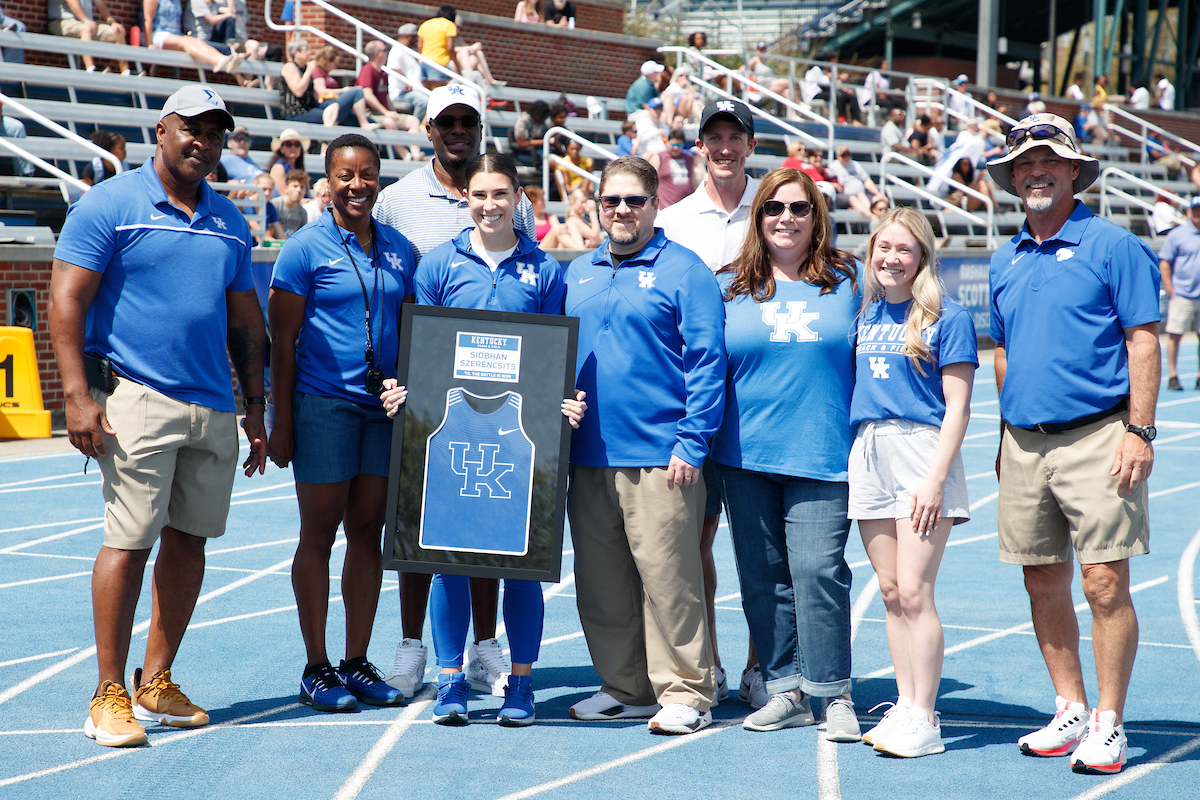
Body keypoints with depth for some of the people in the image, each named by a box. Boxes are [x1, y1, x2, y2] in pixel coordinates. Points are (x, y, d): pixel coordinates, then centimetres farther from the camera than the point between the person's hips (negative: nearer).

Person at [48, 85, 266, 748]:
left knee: (189, 539, 8)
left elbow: (245, 320, 21)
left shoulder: (229, 222, 16)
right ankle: (110, 695, -1)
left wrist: (255, 405, 16)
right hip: (137, 399, -6)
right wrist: (78, 396, -15)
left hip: (214, 408, 6)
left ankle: (156, 681, 19)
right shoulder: (110, 206, -2)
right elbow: (66, 301, -7)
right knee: (130, 541, -8)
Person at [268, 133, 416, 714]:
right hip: (322, 404, -5)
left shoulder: (400, 252, 11)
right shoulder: (306, 249, -3)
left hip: (386, 406, 5)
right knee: (319, 533, 0)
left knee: (368, 531, 8)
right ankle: (316, 669, 7)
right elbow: (283, 341, -4)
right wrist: (280, 421, -8)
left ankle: (357, 663, 16)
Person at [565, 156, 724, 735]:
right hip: (587, 455, 6)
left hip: (658, 456, -6)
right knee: (600, 580, 9)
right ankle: (625, 687, 21)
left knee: (666, 575, -6)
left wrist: (691, 443, -13)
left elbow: (707, 362, -6)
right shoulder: (577, 274, 16)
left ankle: (684, 693, 3)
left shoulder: (683, 270, -2)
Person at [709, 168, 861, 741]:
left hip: (823, 455, -2)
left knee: (819, 570, -11)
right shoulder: (730, 287, 8)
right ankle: (785, 690, 15)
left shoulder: (849, 283, 7)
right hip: (746, 455, 2)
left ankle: (835, 694, -1)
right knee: (763, 577, 5)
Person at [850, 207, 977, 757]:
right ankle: (905, 707, 15)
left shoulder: (946, 318, -4)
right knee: (890, 591, 8)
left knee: (914, 591, -9)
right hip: (868, 452, 6)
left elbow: (957, 406, -7)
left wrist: (936, 477, -15)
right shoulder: (867, 315, 13)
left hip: (921, 447, -6)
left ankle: (923, 720, -5)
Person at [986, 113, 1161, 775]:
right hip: (1026, 442, 6)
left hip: (1095, 436, -6)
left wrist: (1138, 431, -13)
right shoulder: (1005, 262, 15)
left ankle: (1107, 725, 1)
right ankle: (1070, 711, 21)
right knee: (1043, 584, 9)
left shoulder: (1113, 247, -3)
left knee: (1105, 584, -7)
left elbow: (1144, 342, -6)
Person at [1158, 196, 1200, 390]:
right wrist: (1169, 288, -7)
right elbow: (1164, 262, 0)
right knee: (1175, 335, -4)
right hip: (1182, 294, -3)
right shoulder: (1177, 235, 1)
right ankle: (1172, 376, 2)